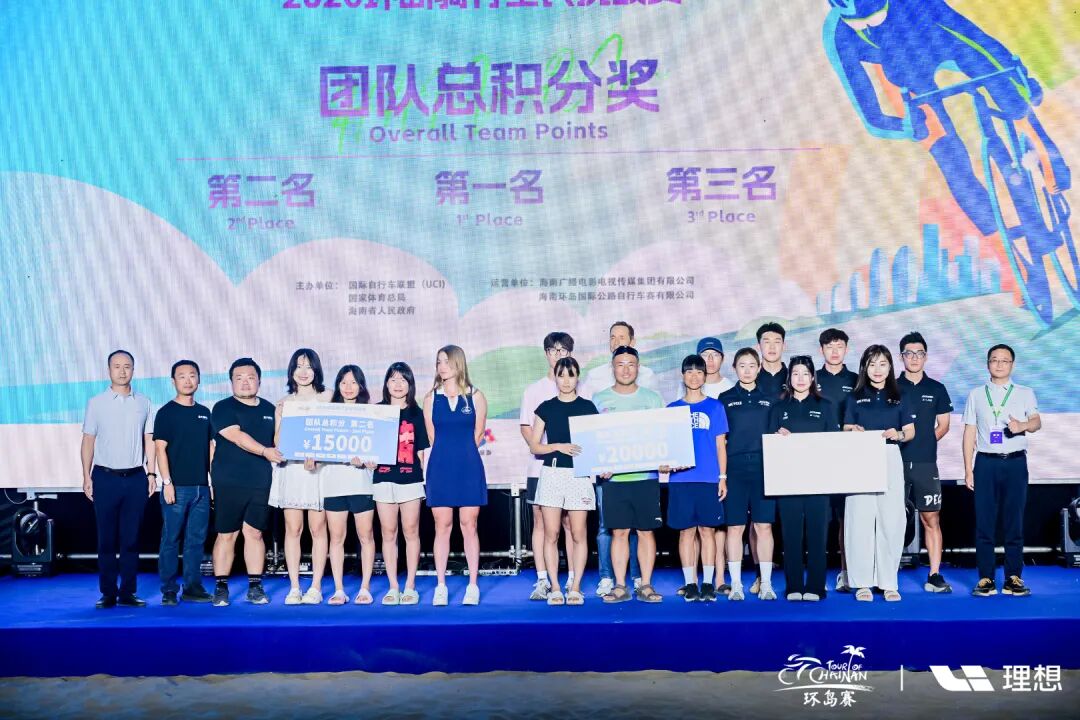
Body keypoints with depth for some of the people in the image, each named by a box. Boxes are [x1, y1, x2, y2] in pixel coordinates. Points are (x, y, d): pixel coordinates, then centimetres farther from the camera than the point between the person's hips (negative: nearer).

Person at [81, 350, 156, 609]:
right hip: (105, 477, -1)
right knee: (107, 538, 2)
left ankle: (127, 592, 11)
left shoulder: (144, 403, 7)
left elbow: (149, 440, 9)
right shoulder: (96, 403, 3)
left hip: (135, 478, 1)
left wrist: (151, 473, 3)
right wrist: (87, 477, -2)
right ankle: (108, 593, 10)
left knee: (131, 538, 4)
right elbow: (88, 441, 3)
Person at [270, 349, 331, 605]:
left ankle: (315, 588, 3)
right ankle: (294, 588, 6)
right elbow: (277, 439, 10)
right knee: (293, 529, 1)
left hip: (319, 468, -2)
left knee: (317, 528, -2)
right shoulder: (283, 403, 15)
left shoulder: (327, 399, 6)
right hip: (291, 469, 2)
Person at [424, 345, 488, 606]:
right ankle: (441, 586, 7)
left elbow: (477, 435, 6)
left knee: (469, 526, 1)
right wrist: (447, 457, 7)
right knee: (442, 527, 2)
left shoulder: (475, 397, 3)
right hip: (440, 468, 1)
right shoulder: (431, 398, 7)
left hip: (469, 468, -1)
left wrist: (464, 456, 7)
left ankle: (473, 586, 7)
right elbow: (431, 437, 9)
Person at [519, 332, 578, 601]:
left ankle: (573, 580, 5)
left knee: (570, 522, -1)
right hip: (540, 466, 1)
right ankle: (542, 581, 5)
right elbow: (525, 426, 8)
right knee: (540, 521, 0)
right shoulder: (534, 390, 12)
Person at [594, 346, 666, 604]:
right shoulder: (599, 399, 7)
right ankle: (620, 586, 9)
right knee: (619, 531, 2)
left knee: (646, 531, 3)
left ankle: (645, 585, 10)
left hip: (646, 475, 0)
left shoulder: (652, 398, 8)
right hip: (614, 477, 0)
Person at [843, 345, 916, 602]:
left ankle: (888, 582, 5)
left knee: (891, 520, -3)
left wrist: (898, 434, -12)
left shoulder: (899, 397, 13)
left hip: (890, 461, 1)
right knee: (860, 519, -5)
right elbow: (845, 432, 10)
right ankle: (862, 582, 1)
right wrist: (853, 430, -13)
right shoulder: (855, 398, 11)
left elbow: (910, 432, 10)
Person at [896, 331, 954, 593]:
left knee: (931, 519, 0)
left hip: (926, 464, 1)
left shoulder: (936, 389, 9)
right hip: (895, 463, -1)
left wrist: (925, 443, -1)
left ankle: (934, 575, 3)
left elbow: (943, 425, 11)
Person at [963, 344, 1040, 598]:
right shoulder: (976, 395, 12)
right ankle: (986, 579, 3)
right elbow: (969, 433, 9)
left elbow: (1037, 422, -4)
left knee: (1014, 522, 0)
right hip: (985, 463, 0)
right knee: (984, 523, -2)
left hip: (1015, 463, 0)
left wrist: (1023, 425, -28)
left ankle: (1013, 578, 7)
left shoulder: (1025, 393, 11)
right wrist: (968, 469, 3)